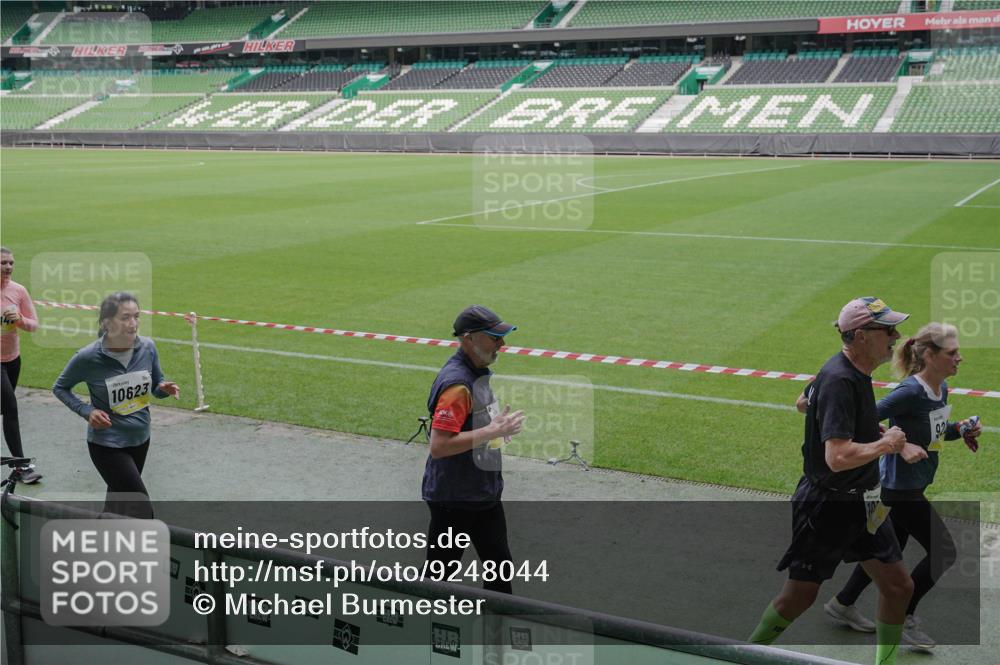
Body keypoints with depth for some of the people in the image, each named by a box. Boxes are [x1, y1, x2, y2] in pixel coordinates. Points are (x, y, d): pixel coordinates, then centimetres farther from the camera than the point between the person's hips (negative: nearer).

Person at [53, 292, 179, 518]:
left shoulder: (147, 347, -9)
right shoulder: (88, 357, -20)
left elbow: (156, 385, 8)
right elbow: (60, 388, -2)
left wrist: (165, 388, -17)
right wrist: (87, 411, -17)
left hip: (140, 439, 5)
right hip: (107, 445, -5)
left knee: (119, 498, 26)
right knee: (142, 512, -11)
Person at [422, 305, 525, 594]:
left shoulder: (480, 371, 6)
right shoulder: (456, 383, -26)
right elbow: (439, 446, -32)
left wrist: (499, 426, 7)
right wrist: (492, 432, -29)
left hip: (485, 492, 10)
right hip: (454, 499, -10)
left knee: (499, 565, 20)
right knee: (440, 574, 5)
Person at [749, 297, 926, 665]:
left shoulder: (857, 373, 5)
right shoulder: (839, 380, -25)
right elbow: (838, 457, -35)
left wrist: (898, 443, 10)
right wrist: (886, 444, -19)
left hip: (861, 503, 9)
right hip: (827, 507, -9)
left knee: (898, 586, 9)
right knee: (799, 595, 4)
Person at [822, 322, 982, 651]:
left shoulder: (941, 388, 2)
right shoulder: (910, 392, -25)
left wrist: (958, 428, -1)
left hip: (913, 486, 9)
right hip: (900, 488, -9)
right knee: (943, 552, -2)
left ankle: (842, 603, 37)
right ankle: (903, 617, 13)